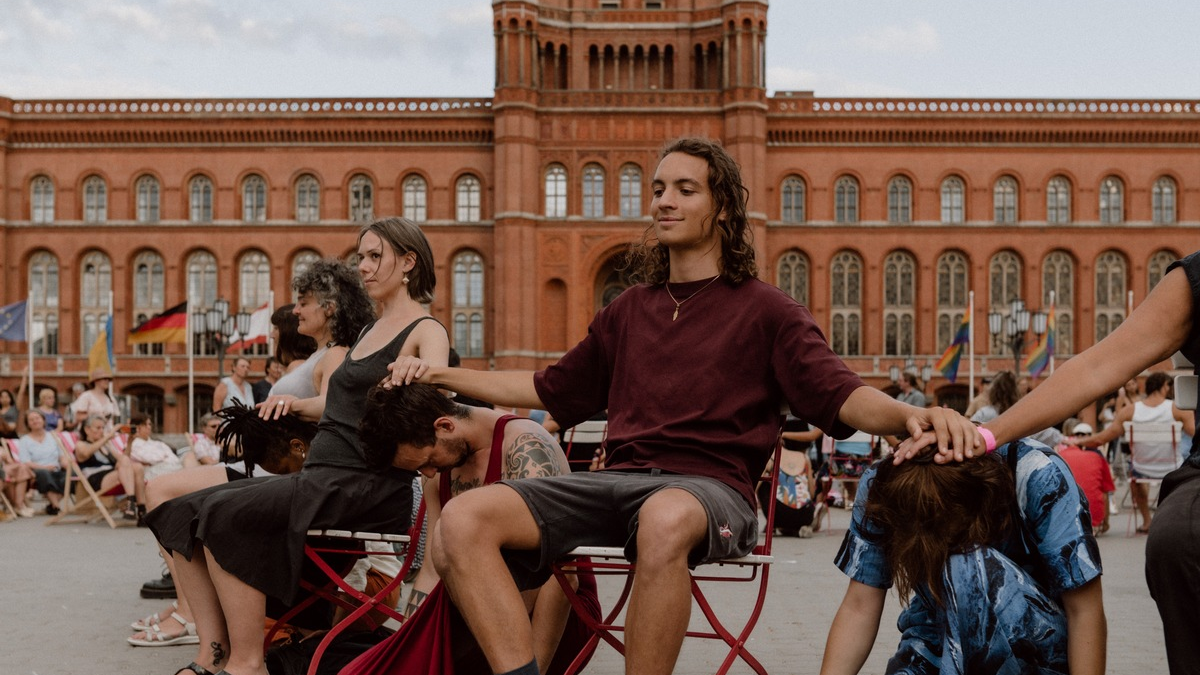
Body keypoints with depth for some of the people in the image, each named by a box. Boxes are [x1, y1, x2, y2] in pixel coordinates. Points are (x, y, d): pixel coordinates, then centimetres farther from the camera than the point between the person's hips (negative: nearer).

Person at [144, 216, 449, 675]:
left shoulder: (426, 331, -4)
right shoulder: (373, 328, 22)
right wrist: (296, 404, 18)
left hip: (364, 485, -9)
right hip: (320, 476, 9)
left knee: (223, 515, -25)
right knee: (183, 513, -4)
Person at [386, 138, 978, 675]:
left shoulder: (763, 310, 9)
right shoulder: (629, 311, 23)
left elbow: (841, 396, -4)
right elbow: (550, 391, 31)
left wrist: (909, 415, -27)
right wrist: (441, 375, 25)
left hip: (710, 488, -4)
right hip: (619, 479, 5)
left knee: (665, 518, -43)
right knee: (462, 520, -21)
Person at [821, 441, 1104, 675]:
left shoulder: (1038, 477, -26)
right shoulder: (882, 484, -18)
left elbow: (1085, 610, -21)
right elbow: (860, 608, -13)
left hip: (1036, 646, -3)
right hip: (942, 643, 3)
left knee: (967, 567, -33)